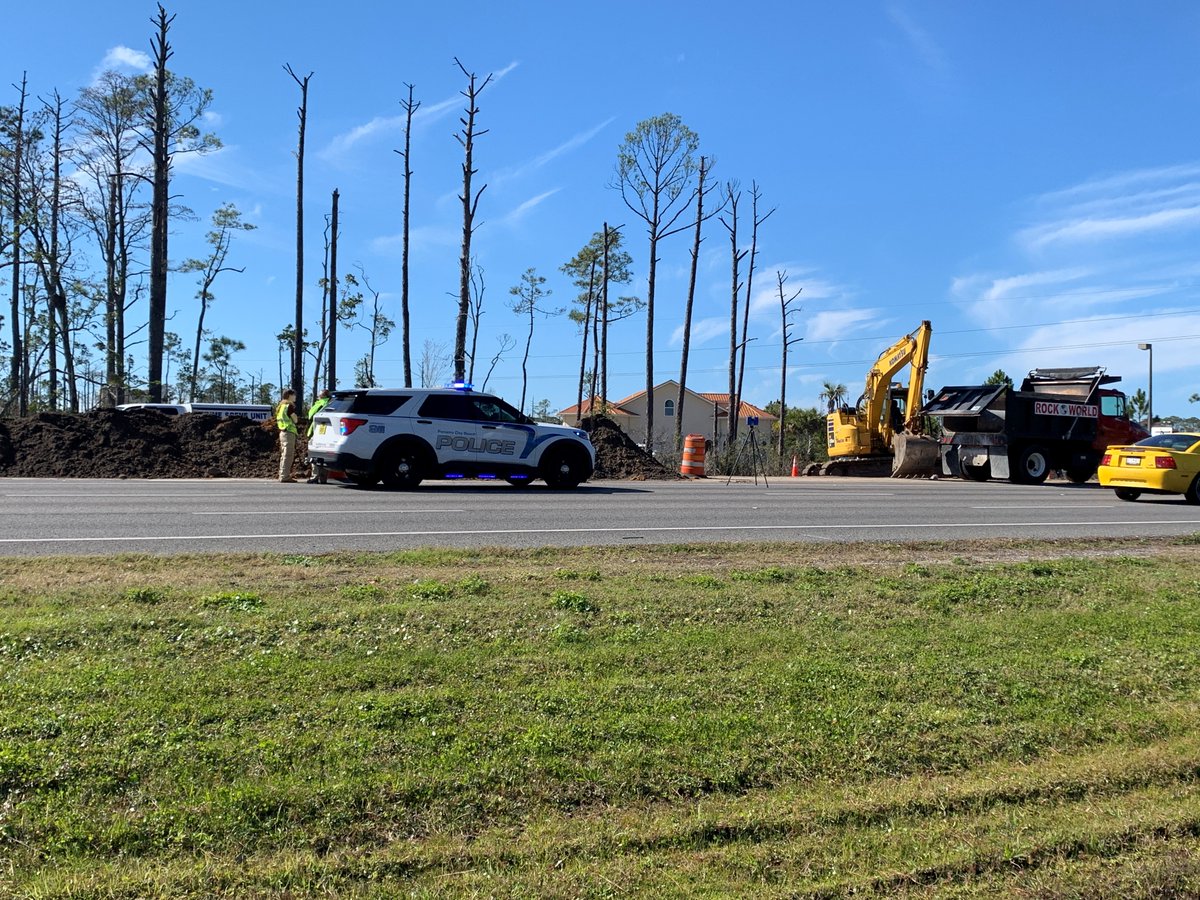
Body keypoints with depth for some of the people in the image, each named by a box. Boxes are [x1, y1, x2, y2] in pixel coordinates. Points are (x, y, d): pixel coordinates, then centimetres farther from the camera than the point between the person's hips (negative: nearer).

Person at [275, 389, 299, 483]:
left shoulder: (280, 405, 18)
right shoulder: (290, 406, -11)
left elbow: (278, 419, 19)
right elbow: (295, 420, -10)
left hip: (282, 432, 10)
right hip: (289, 432, -10)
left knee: (284, 455, 15)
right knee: (288, 455, -8)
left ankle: (282, 475, 19)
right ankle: (285, 476, -10)